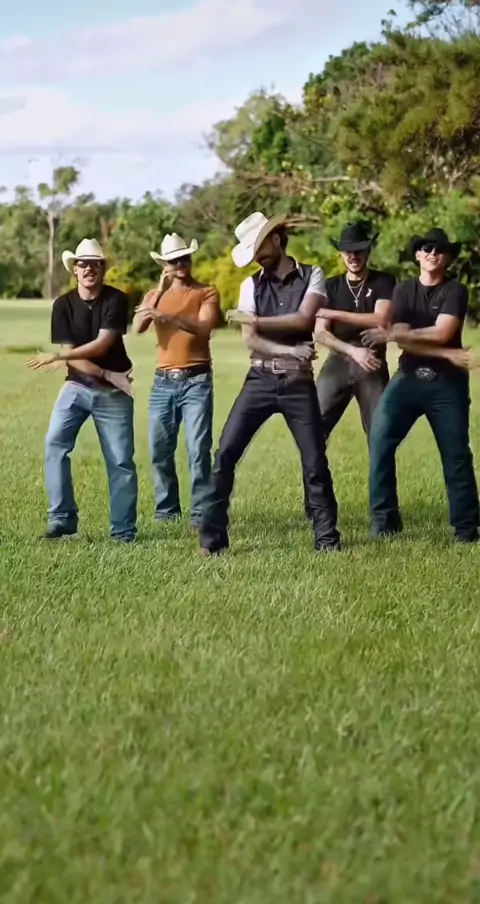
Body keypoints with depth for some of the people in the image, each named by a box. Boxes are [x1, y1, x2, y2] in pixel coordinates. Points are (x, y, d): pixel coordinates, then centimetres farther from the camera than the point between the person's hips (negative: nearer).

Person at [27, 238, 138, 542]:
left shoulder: (116, 300, -9)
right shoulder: (63, 305, -2)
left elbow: (101, 346, -18)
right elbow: (70, 354, -8)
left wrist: (55, 357, -22)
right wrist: (108, 375, -17)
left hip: (113, 392, -2)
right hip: (77, 387, 2)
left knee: (121, 460, -3)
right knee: (55, 444, -16)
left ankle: (124, 530, 6)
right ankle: (62, 518, -9)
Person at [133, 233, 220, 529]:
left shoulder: (207, 293, 3)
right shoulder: (155, 295, 13)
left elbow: (204, 327, -16)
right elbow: (138, 327, -5)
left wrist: (170, 317, -30)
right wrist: (160, 291, -13)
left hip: (197, 380, -4)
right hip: (164, 381, 4)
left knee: (199, 450, -9)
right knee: (160, 450, 4)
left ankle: (200, 512, -5)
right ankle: (166, 508, 16)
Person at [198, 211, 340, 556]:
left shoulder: (312, 276, 0)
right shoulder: (251, 285, 6)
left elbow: (302, 320, -16)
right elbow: (251, 341, -4)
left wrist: (255, 321, -13)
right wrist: (290, 351, -17)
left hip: (298, 383, -2)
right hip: (260, 381, 2)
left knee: (315, 463, 0)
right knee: (225, 455, -6)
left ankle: (328, 539, 12)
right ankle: (213, 538, -1)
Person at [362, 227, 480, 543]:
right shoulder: (404, 291, 7)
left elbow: (441, 333, -18)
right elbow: (403, 340, -5)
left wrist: (390, 334, -16)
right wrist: (447, 354, -19)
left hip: (447, 382, -3)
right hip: (409, 378, 3)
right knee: (380, 441, -12)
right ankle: (384, 521, -4)